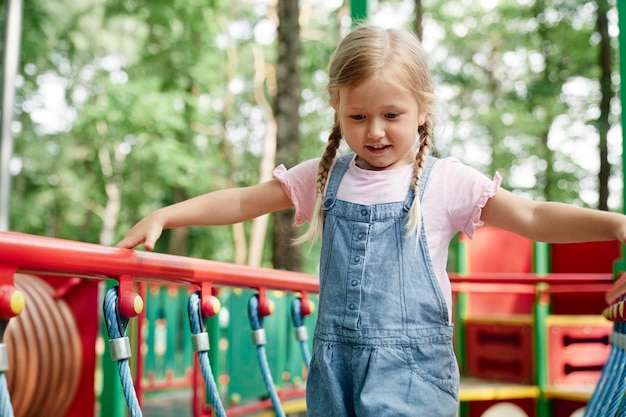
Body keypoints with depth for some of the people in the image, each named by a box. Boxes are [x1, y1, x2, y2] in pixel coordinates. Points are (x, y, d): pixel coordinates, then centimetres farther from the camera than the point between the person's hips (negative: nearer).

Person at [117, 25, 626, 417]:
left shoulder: (445, 180, -2)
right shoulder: (324, 176, 7)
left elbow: (533, 217, -7)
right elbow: (242, 202, 10)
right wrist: (163, 216, 4)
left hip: (410, 362, -4)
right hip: (336, 359, 4)